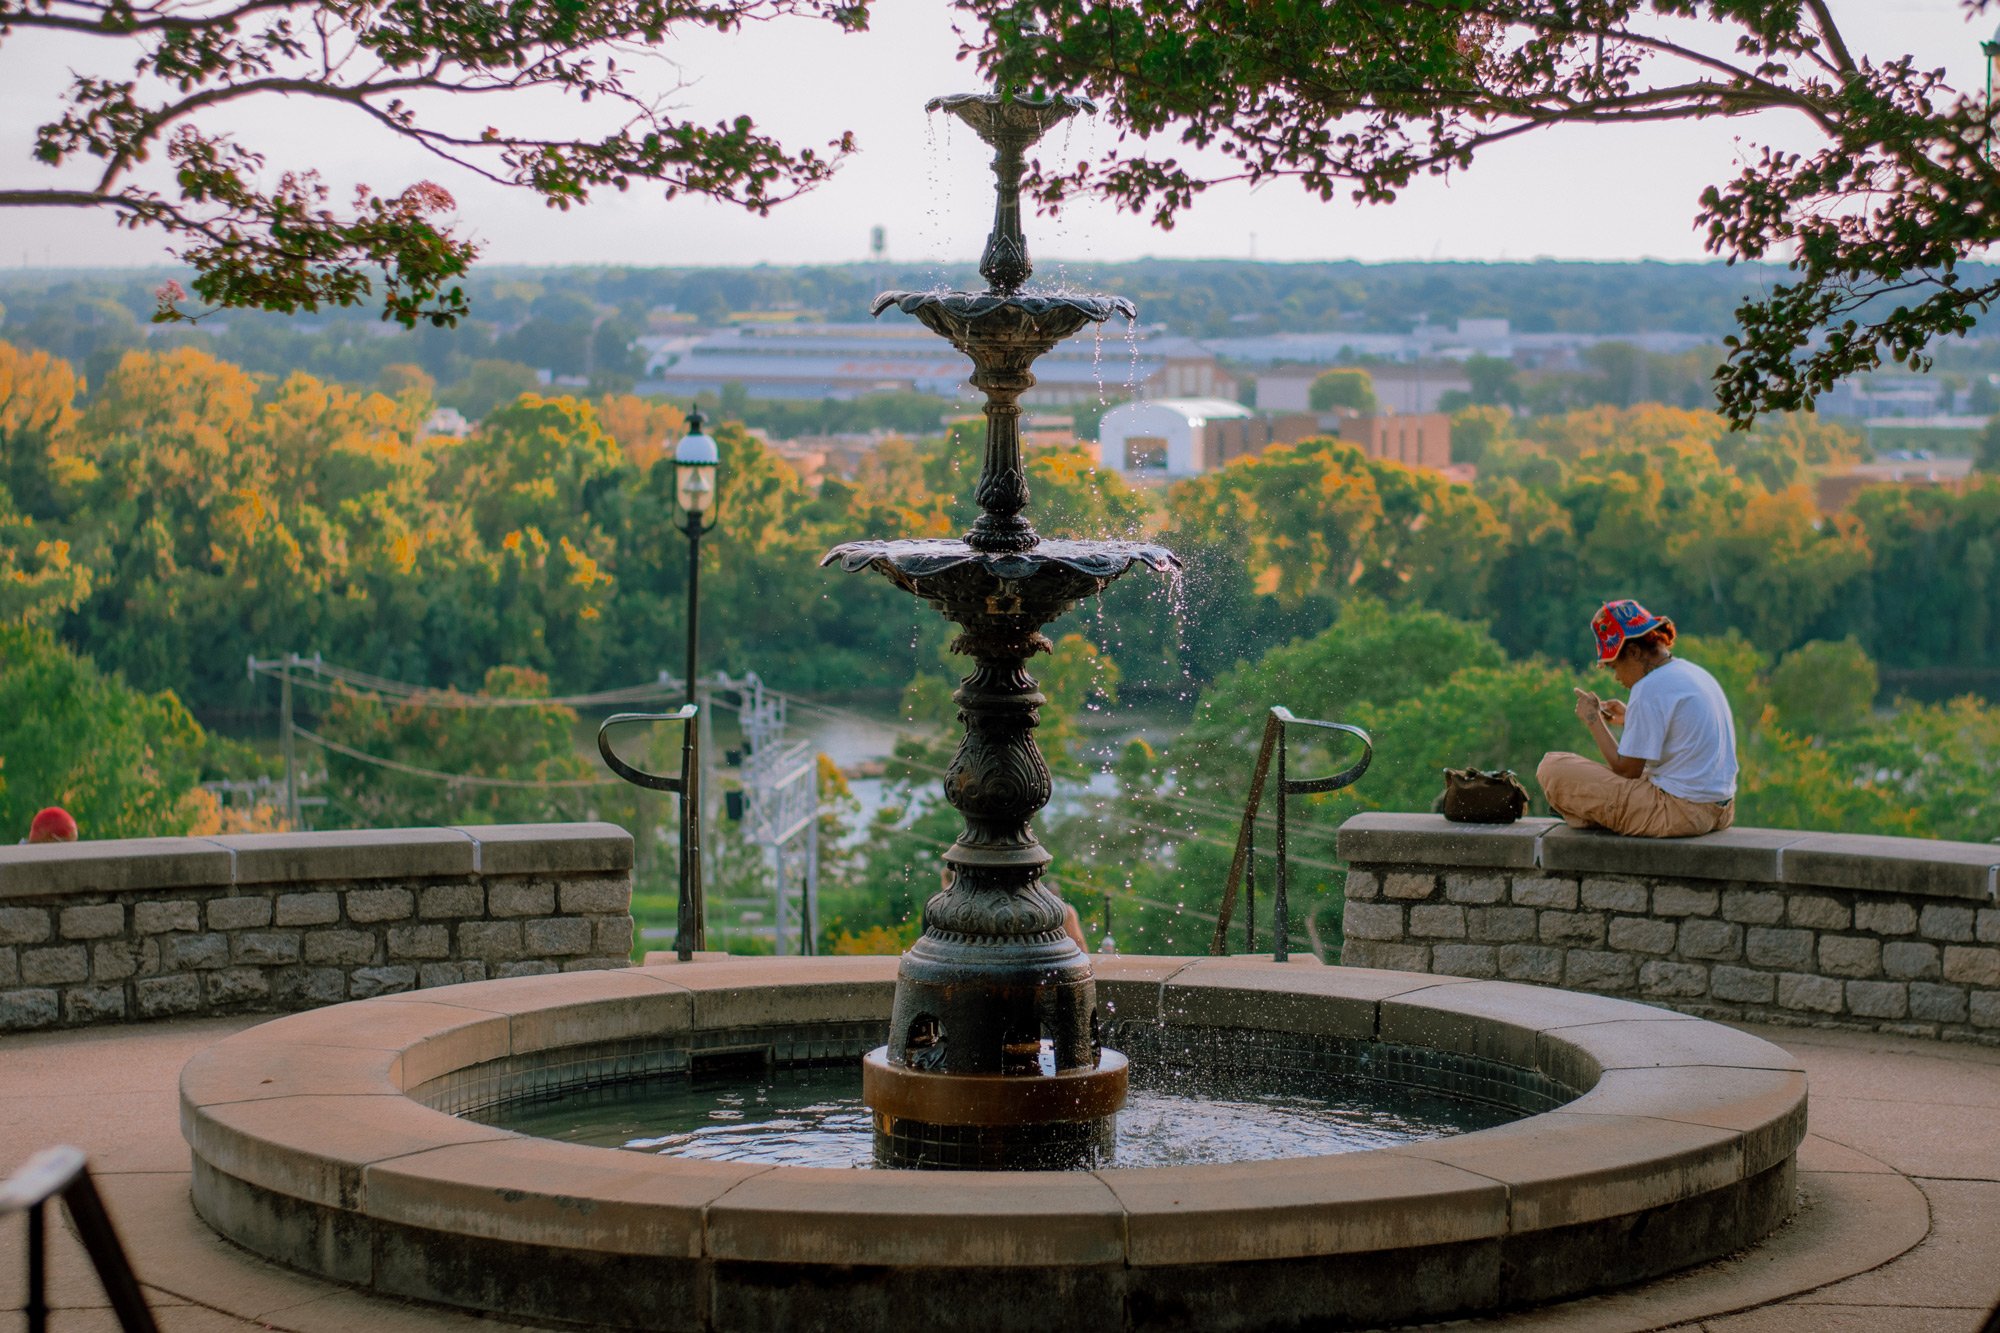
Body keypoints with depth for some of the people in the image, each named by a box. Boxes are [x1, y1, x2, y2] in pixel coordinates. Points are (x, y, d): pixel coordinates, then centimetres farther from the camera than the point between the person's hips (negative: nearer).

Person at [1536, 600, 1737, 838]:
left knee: (1552, 767, -8)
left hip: (1682, 813, -10)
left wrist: (1593, 720, -2)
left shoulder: (1651, 688, -16)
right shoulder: (1695, 673, 12)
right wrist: (1629, 719, 27)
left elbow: (1626, 769, -13)